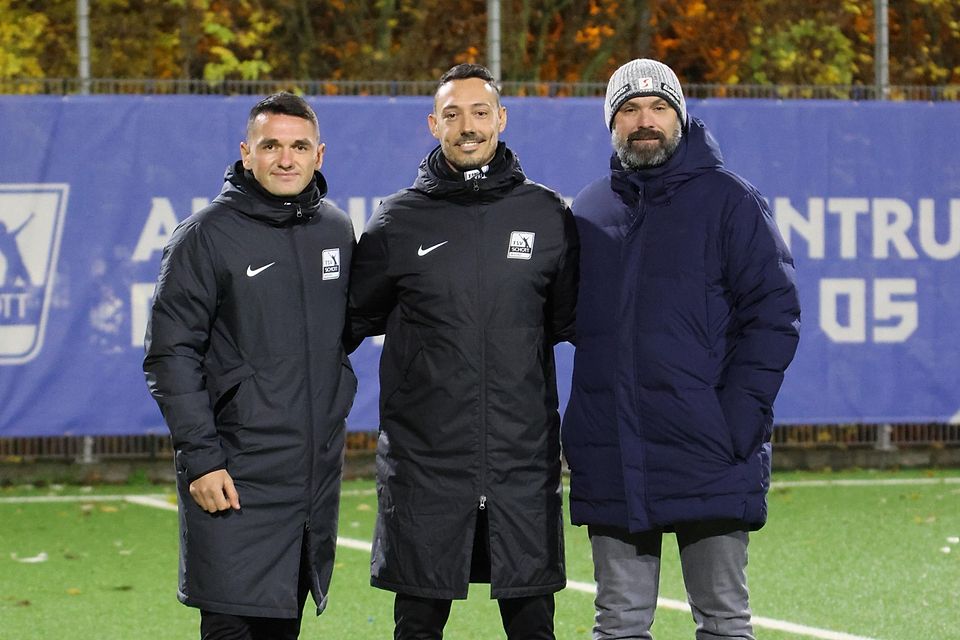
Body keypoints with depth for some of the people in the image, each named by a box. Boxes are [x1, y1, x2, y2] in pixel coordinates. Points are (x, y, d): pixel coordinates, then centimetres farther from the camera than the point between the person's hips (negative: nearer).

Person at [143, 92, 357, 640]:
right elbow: (171, 356, -10)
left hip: (319, 468, 6)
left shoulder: (338, 231, 10)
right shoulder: (207, 236, -7)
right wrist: (200, 457, -15)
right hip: (238, 480, -5)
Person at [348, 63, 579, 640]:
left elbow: (571, 319, 14)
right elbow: (353, 320, 11)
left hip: (524, 461, 1)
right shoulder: (399, 222, 2)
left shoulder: (549, 217, 5)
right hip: (424, 459, -1)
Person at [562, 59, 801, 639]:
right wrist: (582, 427, 8)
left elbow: (774, 314, -4)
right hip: (610, 458, 4)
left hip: (708, 459, -4)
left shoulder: (729, 200, 0)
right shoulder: (590, 210, 14)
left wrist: (738, 418, -14)